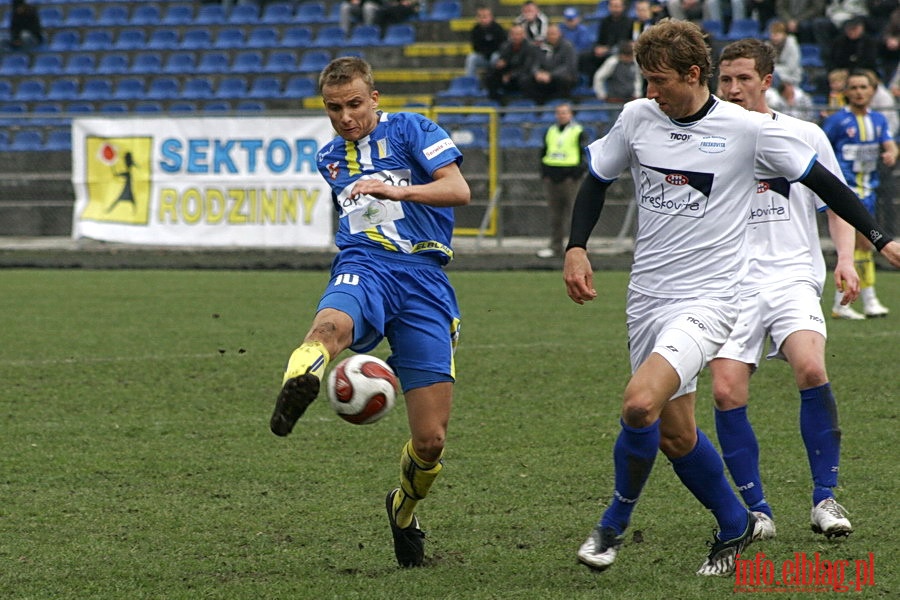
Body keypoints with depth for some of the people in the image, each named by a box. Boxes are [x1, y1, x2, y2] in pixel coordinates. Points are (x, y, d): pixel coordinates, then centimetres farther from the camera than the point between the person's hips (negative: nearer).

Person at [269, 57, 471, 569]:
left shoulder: (410, 130, 6)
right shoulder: (331, 159, 23)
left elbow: (458, 190, -9)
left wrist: (397, 191, -24)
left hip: (425, 281, -2)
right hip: (364, 268, 2)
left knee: (431, 441, -4)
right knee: (331, 325, -41)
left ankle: (404, 508, 29)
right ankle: (298, 388, -77)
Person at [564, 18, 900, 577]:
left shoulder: (748, 128, -9)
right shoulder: (637, 117, 3)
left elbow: (822, 181, 0)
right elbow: (597, 180, 17)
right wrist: (577, 248, 5)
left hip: (708, 300, -5)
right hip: (648, 297, 5)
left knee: (640, 403, -24)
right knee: (675, 434, 9)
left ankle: (614, 525, -3)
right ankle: (735, 526, 31)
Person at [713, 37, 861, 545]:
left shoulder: (805, 136, 6)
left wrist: (845, 261, -1)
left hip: (794, 278, -2)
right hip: (733, 287, 2)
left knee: (811, 370, -26)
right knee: (727, 393, -14)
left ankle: (825, 499, -15)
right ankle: (757, 511, 0)